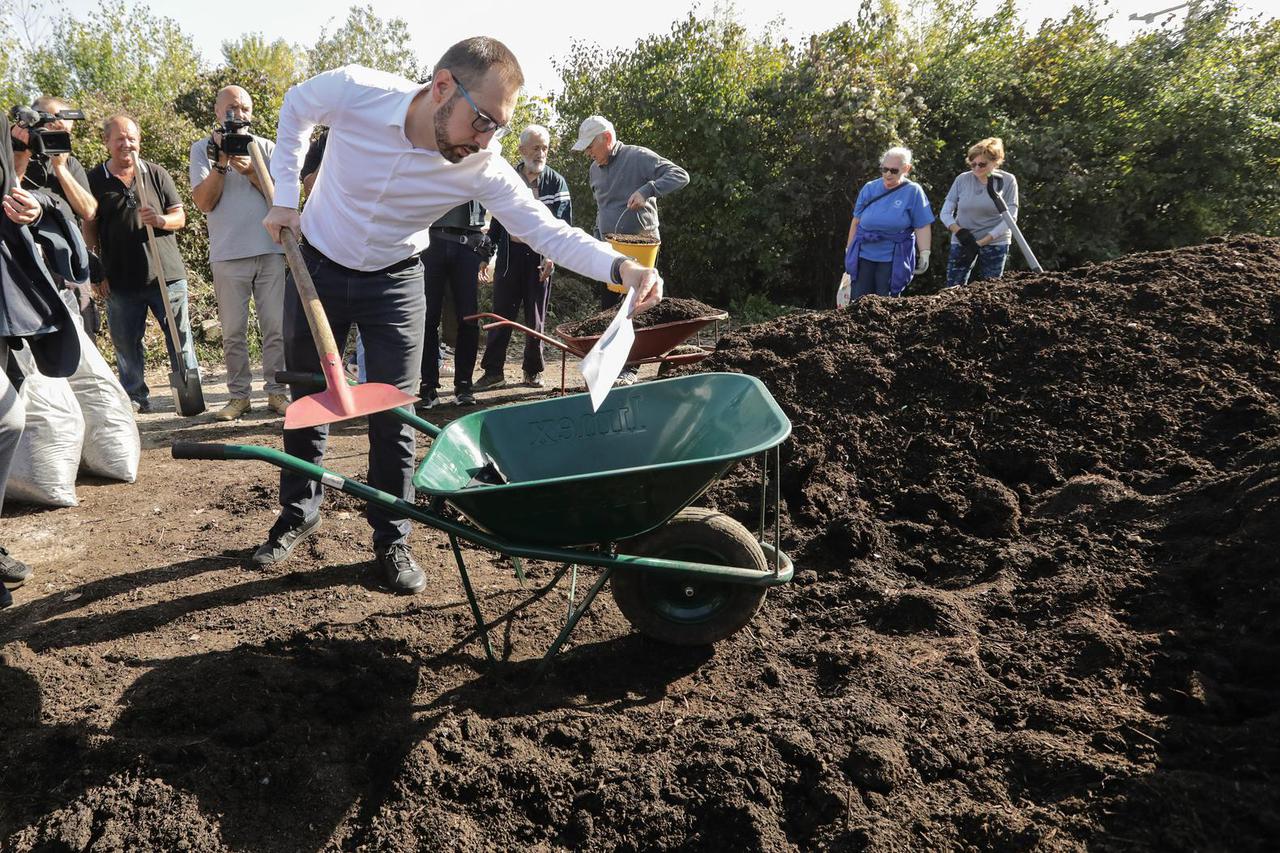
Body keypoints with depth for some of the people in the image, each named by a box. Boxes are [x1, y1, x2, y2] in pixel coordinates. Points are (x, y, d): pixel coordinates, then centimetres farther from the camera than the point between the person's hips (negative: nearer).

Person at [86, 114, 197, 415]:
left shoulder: (156, 174, 7)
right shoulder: (95, 180, 6)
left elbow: (180, 217, 7)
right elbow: (89, 229, 8)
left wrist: (160, 220, -15)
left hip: (166, 273, 0)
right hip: (120, 279, 1)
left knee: (180, 337, 1)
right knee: (126, 342, 6)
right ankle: (135, 397, 17)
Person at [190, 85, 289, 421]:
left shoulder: (266, 147, 12)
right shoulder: (203, 148, 8)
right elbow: (204, 202, -2)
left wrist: (250, 171, -11)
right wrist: (220, 163, -10)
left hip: (271, 250, 1)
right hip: (228, 253, -1)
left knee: (276, 327, 1)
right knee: (233, 332, 3)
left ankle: (276, 391, 8)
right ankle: (239, 394, 10)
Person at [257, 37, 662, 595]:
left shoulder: (482, 168, -25)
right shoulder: (352, 91, -26)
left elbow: (546, 230, -27)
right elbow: (295, 108, -4)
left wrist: (620, 266, -45)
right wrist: (286, 199, -6)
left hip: (394, 281, 0)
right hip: (317, 266, 1)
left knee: (392, 414, -1)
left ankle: (391, 540, 15)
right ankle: (298, 514, 31)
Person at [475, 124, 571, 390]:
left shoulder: (556, 182, 3)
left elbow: (564, 224, -1)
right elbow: (497, 219, 12)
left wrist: (552, 256, -12)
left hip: (540, 256, -1)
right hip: (509, 253, 1)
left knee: (536, 317, 6)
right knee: (501, 314, 2)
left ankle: (533, 370, 19)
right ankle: (493, 370, 9)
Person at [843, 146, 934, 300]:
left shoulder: (913, 192, -3)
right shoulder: (869, 188, 5)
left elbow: (922, 227, -5)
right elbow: (856, 221, 11)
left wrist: (924, 253, -13)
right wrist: (849, 250, 11)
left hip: (893, 259, -3)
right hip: (863, 255, 3)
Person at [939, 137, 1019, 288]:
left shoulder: (1007, 181, -6)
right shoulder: (962, 179, -3)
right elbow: (945, 213, 1)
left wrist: (981, 242, -16)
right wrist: (959, 231, -19)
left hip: (995, 243, -1)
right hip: (962, 242, 1)